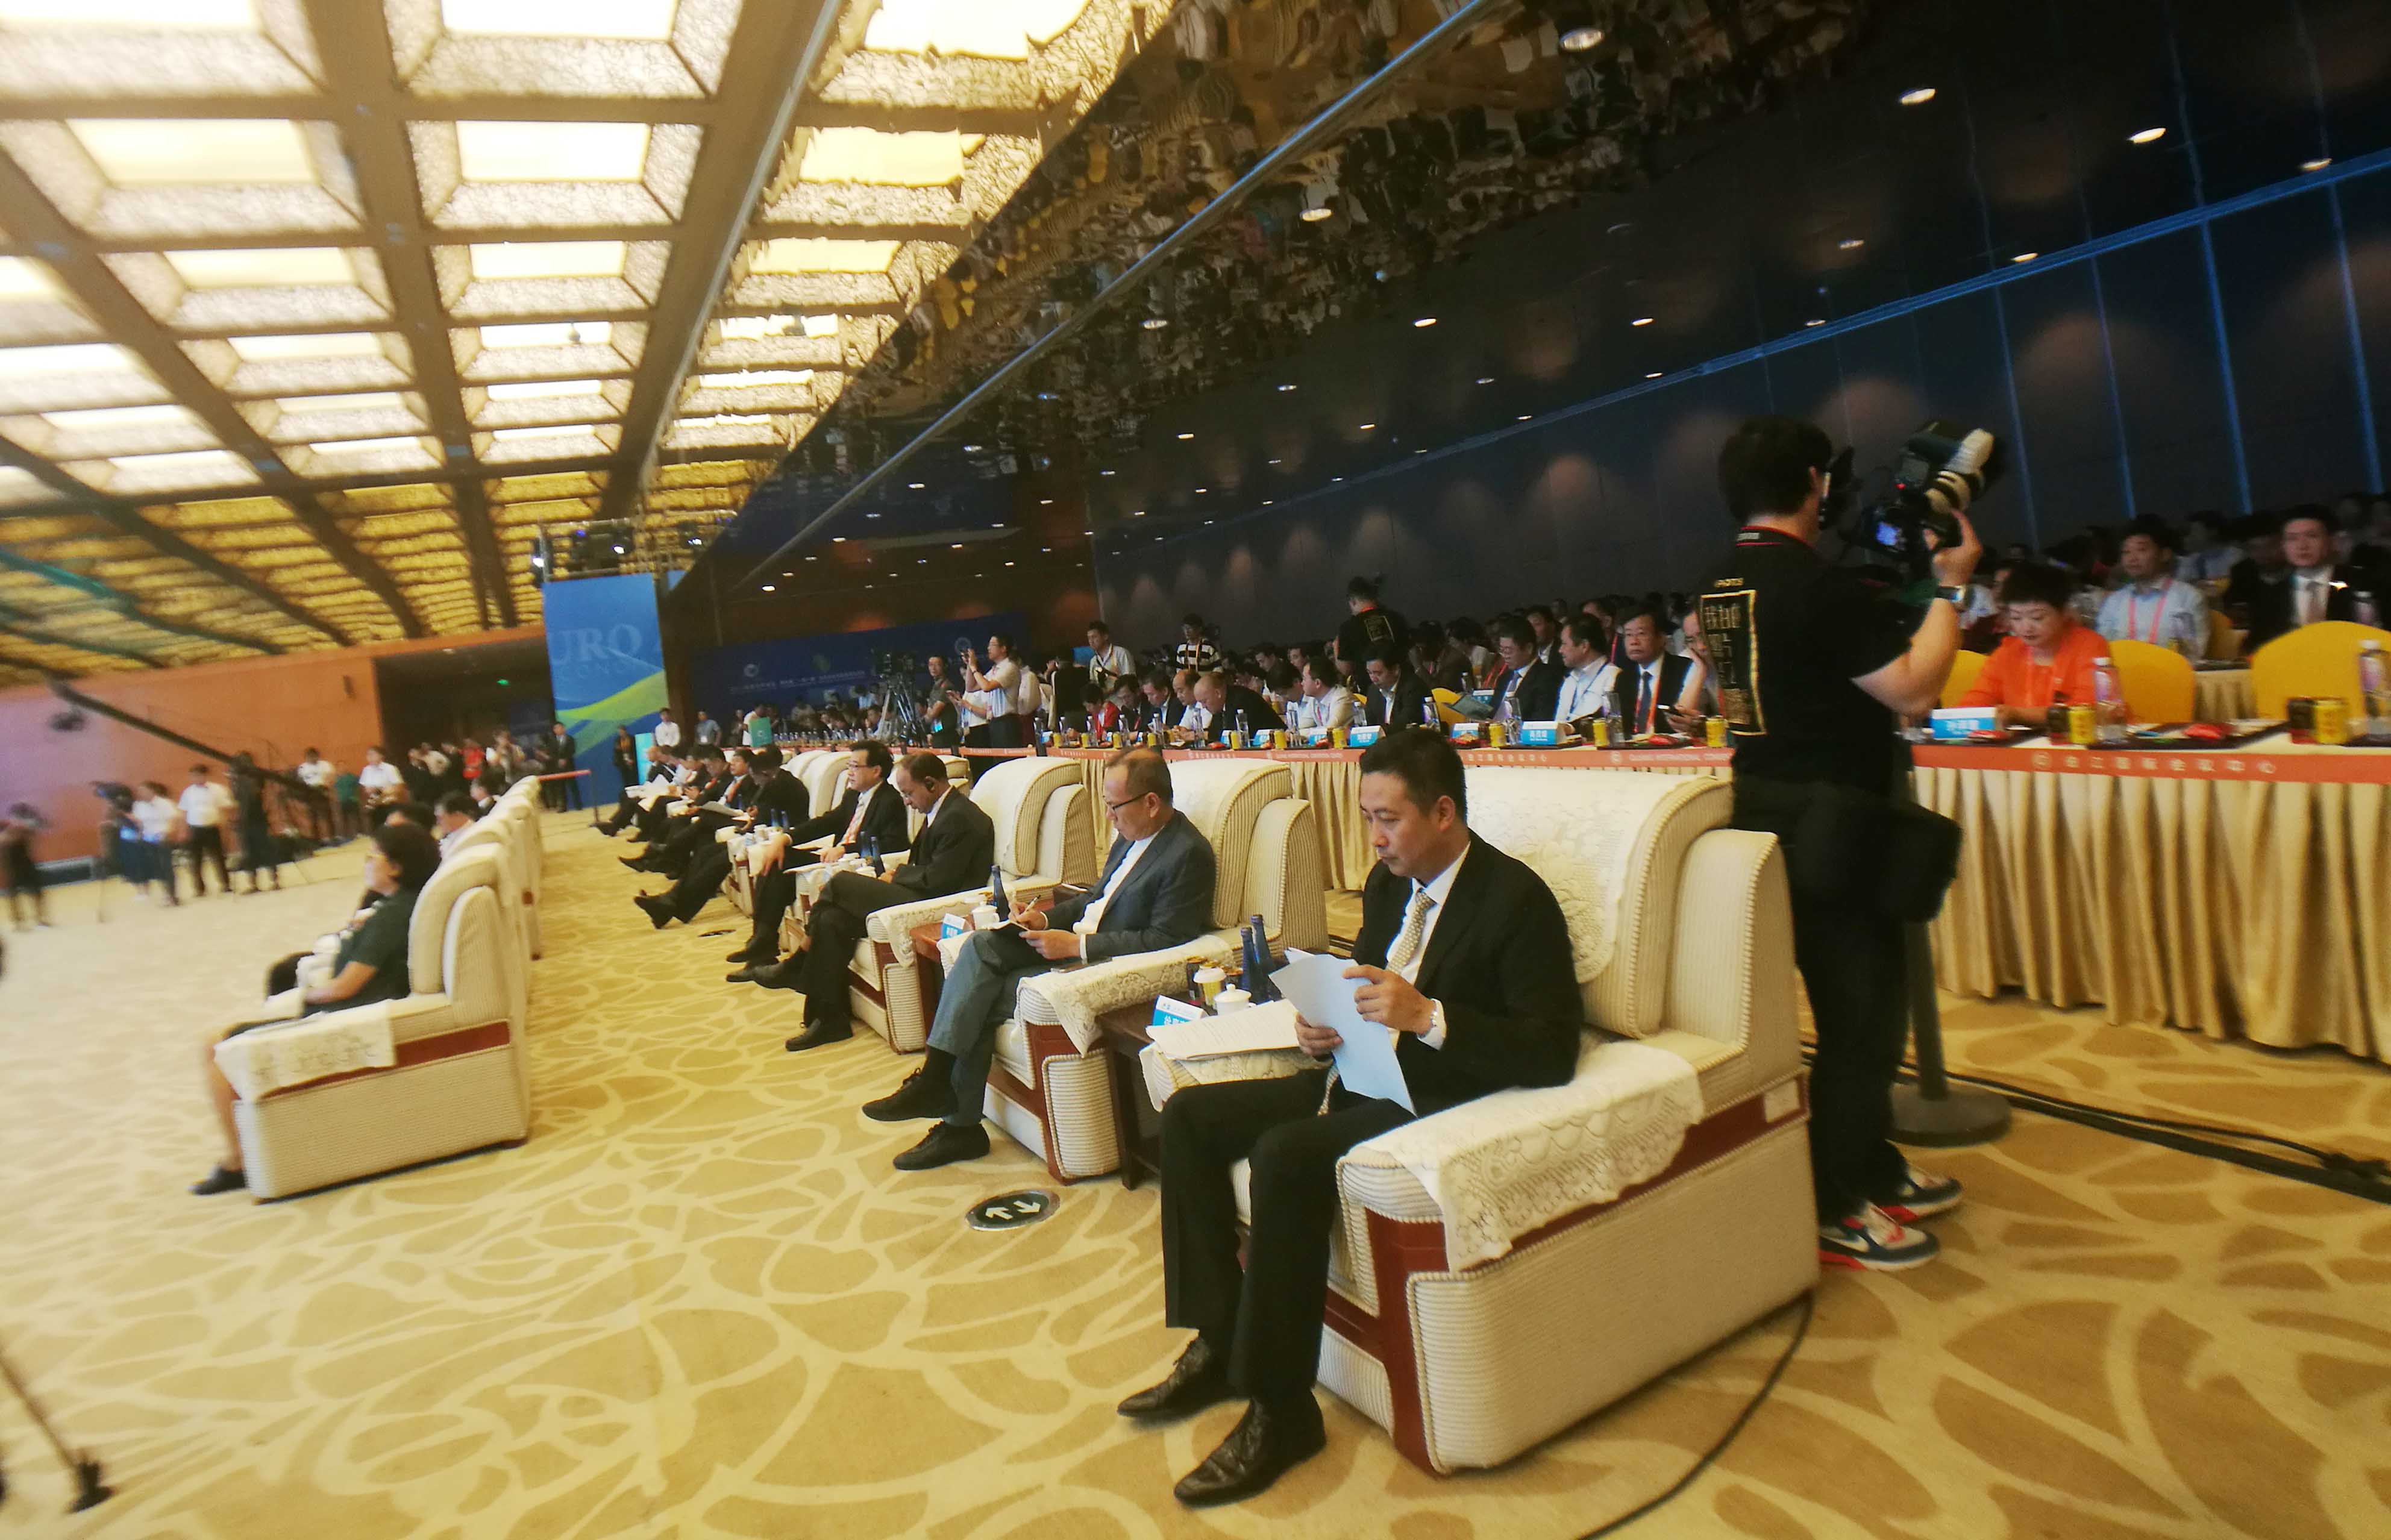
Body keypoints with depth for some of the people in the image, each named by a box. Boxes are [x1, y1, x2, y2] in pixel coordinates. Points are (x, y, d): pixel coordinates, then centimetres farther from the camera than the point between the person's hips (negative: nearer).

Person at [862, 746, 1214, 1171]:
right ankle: (935, 1081, -12)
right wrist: (1046, 918, 2)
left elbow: (1166, 940, -23)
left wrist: (1076, 945, -23)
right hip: (1077, 936, 9)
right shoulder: (1132, 834, 9)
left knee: (979, 1001, -16)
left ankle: (960, 1125, -3)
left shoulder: (1188, 854, -19)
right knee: (981, 945, -13)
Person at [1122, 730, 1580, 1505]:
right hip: (1361, 1075, 9)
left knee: (1285, 1155, -32)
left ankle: (1280, 1409, -15)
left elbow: (1552, 1054, -22)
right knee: (1189, 1115, -1)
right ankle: (1218, 1342, 7)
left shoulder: (1516, 900, -15)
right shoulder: (1389, 882, 9)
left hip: (1441, 1096, -9)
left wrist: (1427, 1016, -32)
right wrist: (1320, 1023, -1)